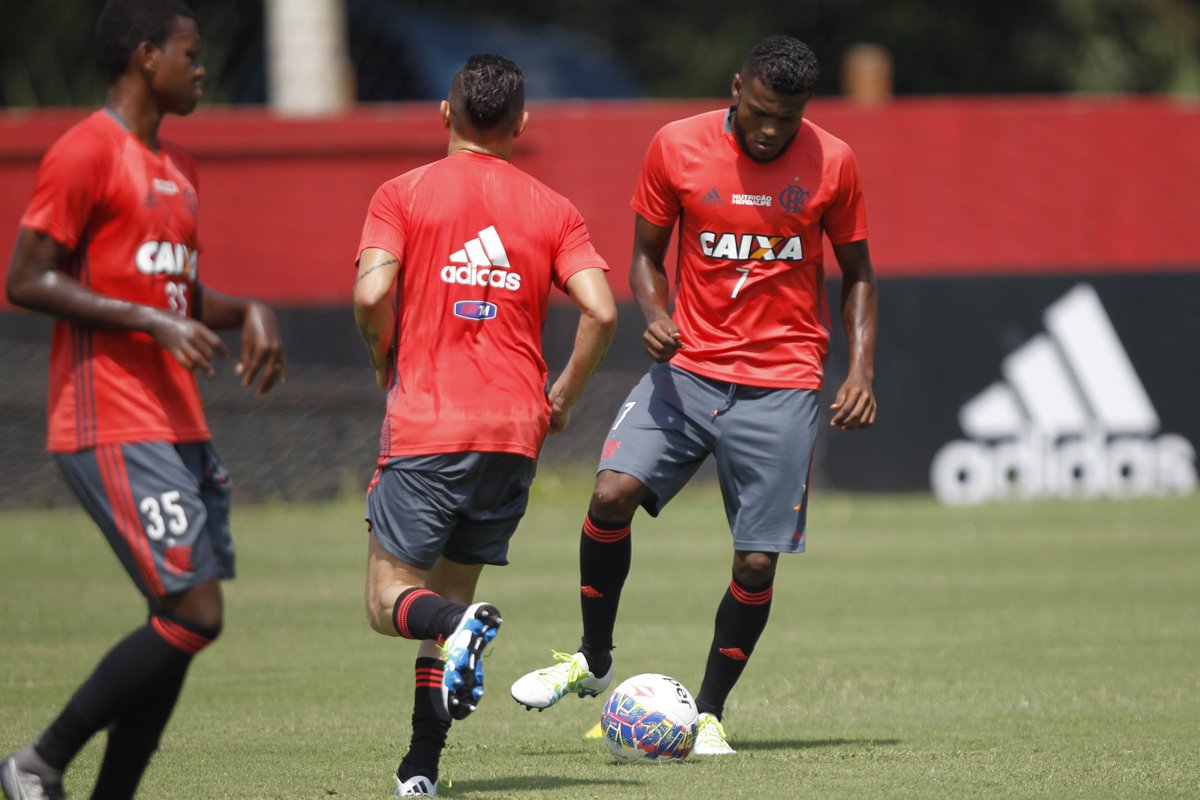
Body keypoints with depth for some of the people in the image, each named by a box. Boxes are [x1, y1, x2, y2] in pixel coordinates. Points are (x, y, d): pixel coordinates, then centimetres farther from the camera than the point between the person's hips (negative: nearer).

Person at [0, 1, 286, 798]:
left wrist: (248, 311, 10)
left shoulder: (175, 166, 20)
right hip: (114, 429, -9)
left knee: (182, 627, 4)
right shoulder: (87, 152, -8)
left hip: (180, 427, 9)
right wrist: (153, 323, -19)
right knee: (192, 615, -15)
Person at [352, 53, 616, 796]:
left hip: (425, 427, -3)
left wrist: (387, 365, 6)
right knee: (449, 595, 14)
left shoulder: (403, 194, 0)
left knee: (392, 598, 2)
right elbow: (601, 311, -4)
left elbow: (372, 294, -13)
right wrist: (562, 398, 9)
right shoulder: (552, 210, 7)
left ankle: (462, 625, -32)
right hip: (515, 432, 3)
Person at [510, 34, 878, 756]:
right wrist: (655, 316, -14)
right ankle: (594, 659, 4)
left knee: (757, 563, -5)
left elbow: (857, 272, 9)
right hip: (689, 366, 1)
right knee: (613, 493, -19)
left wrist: (861, 371, -3)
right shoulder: (677, 148, -3)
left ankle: (709, 711, 15)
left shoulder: (832, 162, -3)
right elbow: (647, 255, 7)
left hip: (781, 385, -1)